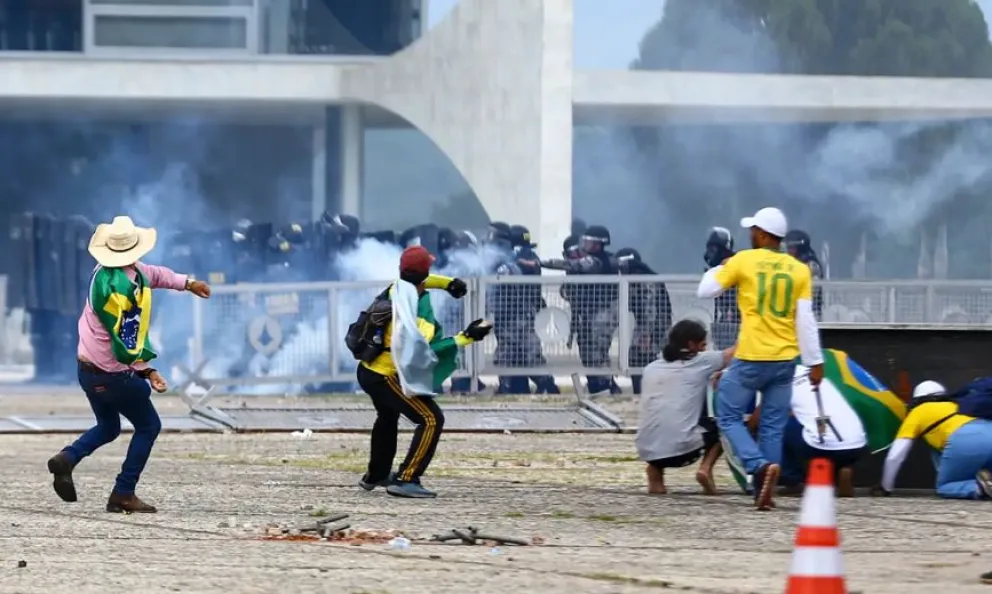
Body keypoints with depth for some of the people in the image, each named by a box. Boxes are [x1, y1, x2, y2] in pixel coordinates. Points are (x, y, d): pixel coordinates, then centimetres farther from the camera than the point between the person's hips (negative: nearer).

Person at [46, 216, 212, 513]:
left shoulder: (104, 271, 1)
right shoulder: (127, 289, -25)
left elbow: (152, 274, 18)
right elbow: (127, 342, -27)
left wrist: (186, 283, 26)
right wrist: (147, 371, -22)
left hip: (88, 369, 8)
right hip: (114, 375, -8)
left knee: (108, 427, 25)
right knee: (148, 426, 9)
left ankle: (68, 458, -2)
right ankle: (123, 495, 3)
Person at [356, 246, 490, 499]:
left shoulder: (396, 289, -2)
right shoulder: (418, 314, -26)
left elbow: (418, 282, 22)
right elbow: (424, 352, -33)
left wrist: (447, 283, 8)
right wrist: (465, 338, -31)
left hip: (367, 371, 9)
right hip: (386, 379, -9)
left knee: (388, 416, 33)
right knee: (431, 419, -13)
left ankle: (376, 475, 49)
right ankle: (405, 480, -19)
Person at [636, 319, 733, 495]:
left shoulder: (651, 368, 19)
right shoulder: (701, 362, 7)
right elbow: (733, 353, 17)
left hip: (647, 450, 4)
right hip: (681, 448, -4)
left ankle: (655, 469, 13)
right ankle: (706, 468, 2)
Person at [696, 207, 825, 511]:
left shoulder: (744, 261, -6)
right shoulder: (799, 270, 3)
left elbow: (705, 291, 1)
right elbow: (805, 320, 0)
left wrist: (722, 268, 20)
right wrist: (815, 362, 3)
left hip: (751, 359, -4)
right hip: (785, 360, 4)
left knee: (729, 416, 7)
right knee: (773, 426, 10)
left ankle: (760, 466, -16)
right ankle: (765, 493, 7)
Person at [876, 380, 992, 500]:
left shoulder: (917, 413, 25)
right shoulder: (954, 406, 39)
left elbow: (894, 456, 22)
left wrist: (885, 488, 34)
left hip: (963, 441, -5)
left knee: (944, 488, 13)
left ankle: (980, 487, -16)